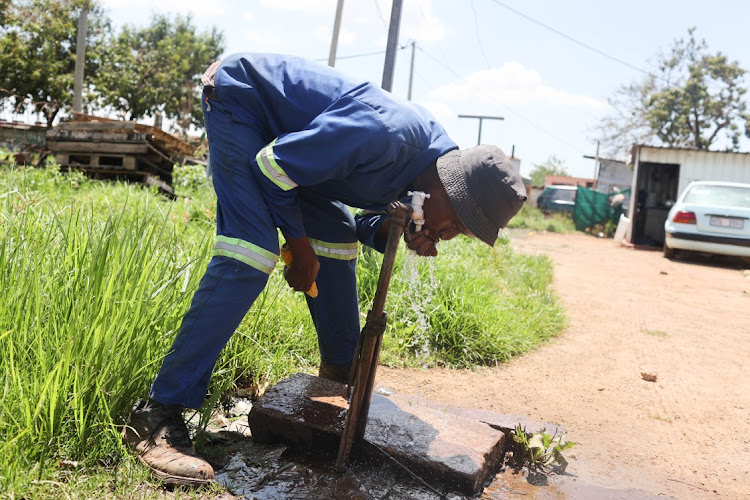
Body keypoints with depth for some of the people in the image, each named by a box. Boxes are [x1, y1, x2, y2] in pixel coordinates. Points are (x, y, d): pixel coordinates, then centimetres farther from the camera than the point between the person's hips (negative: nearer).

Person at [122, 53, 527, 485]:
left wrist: (399, 233, -16)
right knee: (250, 256, -23)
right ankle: (157, 416, -18)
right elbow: (270, 168, -27)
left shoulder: (431, 157, -6)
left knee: (336, 241, 4)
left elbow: (364, 224, 5)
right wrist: (300, 245, -18)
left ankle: (341, 377, 21)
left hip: (287, 133, 9)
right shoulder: (384, 134, -35)